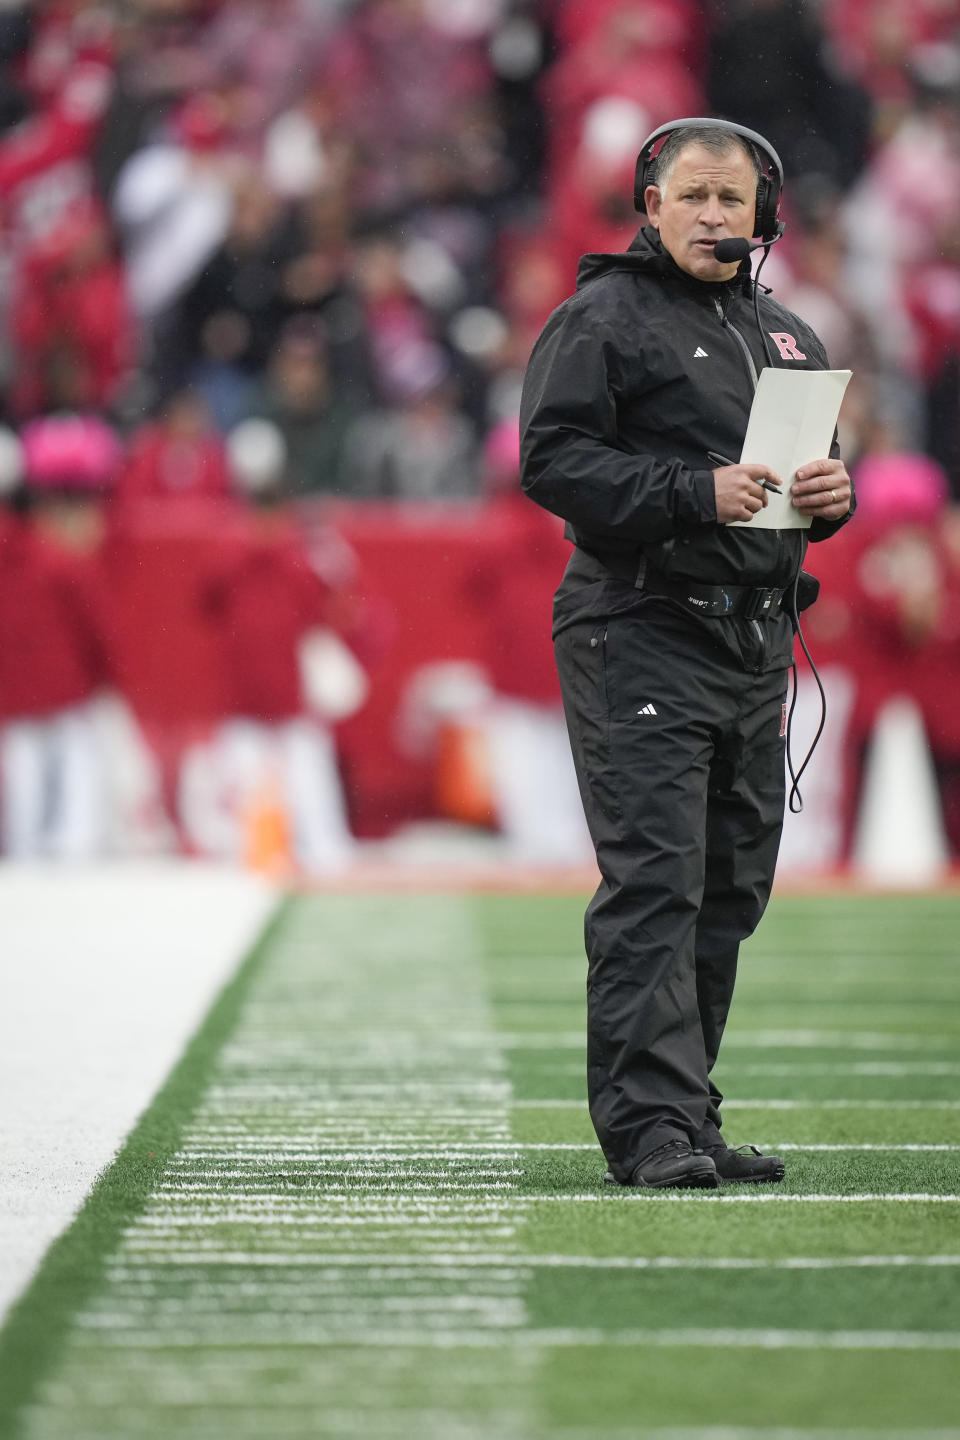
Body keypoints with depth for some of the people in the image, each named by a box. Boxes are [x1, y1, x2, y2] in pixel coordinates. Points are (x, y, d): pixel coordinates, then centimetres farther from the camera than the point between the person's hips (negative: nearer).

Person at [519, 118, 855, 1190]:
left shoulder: (785, 336, 20)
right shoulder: (602, 319, -2)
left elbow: (816, 468, 25)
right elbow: (553, 459, -12)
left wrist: (832, 495, 0)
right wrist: (695, 494, -21)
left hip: (757, 648, 7)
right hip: (641, 638, -7)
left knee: (729, 892, 9)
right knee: (654, 885, -13)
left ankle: (690, 1124, 16)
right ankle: (648, 1125, -17)